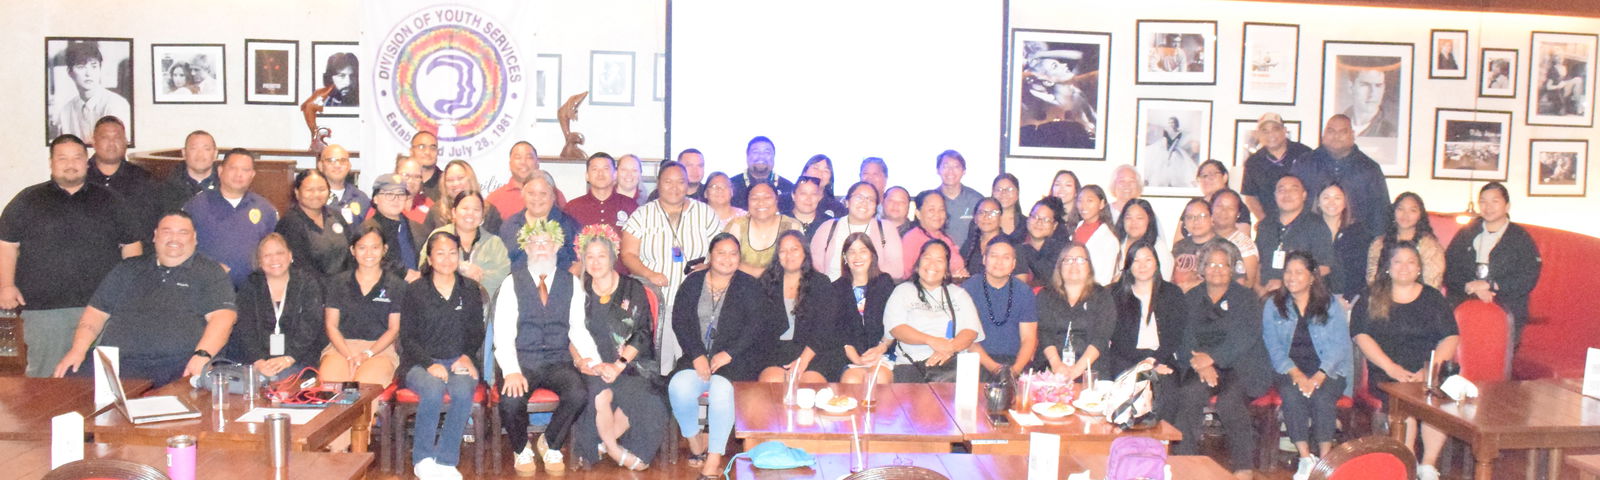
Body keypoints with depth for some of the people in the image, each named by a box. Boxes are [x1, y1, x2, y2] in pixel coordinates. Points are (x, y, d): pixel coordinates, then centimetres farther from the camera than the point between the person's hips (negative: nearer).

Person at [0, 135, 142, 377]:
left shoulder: (108, 201, 13)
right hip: (43, 307, -1)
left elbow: (131, 245, 14)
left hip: (101, 306, 1)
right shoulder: (27, 201, 9)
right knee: (46, 376, 1)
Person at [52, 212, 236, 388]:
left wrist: (202, 355, -19)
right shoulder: (128, 270, 24)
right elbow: (96, 312, 23)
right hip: (117, 361, 4)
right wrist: (78, 349, 5)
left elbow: (222, 317, -2)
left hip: (179, 368, -4)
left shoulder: (209, 273, 11)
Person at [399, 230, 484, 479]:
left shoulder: (470, 290, 12)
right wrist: (430, 364, -14)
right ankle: (423, 459, -17)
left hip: (459, 362, 2)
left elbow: (476, 333, 14)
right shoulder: (415, 291, 5)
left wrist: (467, 357, -7)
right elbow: (407, 337, 2)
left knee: (463, 391, -33)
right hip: (421, 363, -1)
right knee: (433, 389, -35)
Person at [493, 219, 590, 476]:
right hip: (522, 360, -2)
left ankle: (551, 445, 1)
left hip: (558, 361, 2)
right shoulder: (512, 283, 2)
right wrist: (511, 371, -21)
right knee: (511, 400, -32)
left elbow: (579, 330, 7)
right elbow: (503, 334, -6)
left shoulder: (571, 283, 9)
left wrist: (595, 362, -10)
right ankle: (521, 449, 3)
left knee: (579, 394, -29)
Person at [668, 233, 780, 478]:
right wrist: (697, 356, -11)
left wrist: (728, 354, -15)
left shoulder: (748, 285, 8)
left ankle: (714, 459, -27)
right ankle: (695, 442, -5)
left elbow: (755, 325, -3)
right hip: (697, 356, 2)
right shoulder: (693, 283, 14)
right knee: (679, 387, -28)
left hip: (735, 359, -2)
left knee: (721, 389, -33)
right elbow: (679, 321, 4)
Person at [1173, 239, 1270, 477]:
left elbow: (1245, 338, -9)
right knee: (1189, 393, -30)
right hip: (1200, 366, 2)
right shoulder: (1191, 299, 15)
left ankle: (1243, 467, -18)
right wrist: (1199, 364, -17)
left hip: (1240, 366, -2)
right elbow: (1185, 337, 3)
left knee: (1229, 400, -32)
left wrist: (1212, 358, -23)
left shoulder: (1246, 299, 7)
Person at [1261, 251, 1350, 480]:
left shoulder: (1331, 304, 5)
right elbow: (1273, 346, 1)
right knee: (1291, 394, -31)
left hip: (1328, 370, -1)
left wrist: (1318, 377, -18)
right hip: (1290, 370, 1)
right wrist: (1296, 374, -16)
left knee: (1322, 396, -31)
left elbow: (1339, 345, -4)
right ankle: (1306, 458, -24)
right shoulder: (1273, 306, 9)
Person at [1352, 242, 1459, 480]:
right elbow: (1362, 336, 0)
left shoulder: (1433, 298, 17)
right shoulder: (1372, 299, 11)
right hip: (1387, 373, -1)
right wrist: (1390, 367, -13)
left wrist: (1433, 365, -9)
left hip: (1428, 372, 2)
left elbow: (1451, 337, 9)